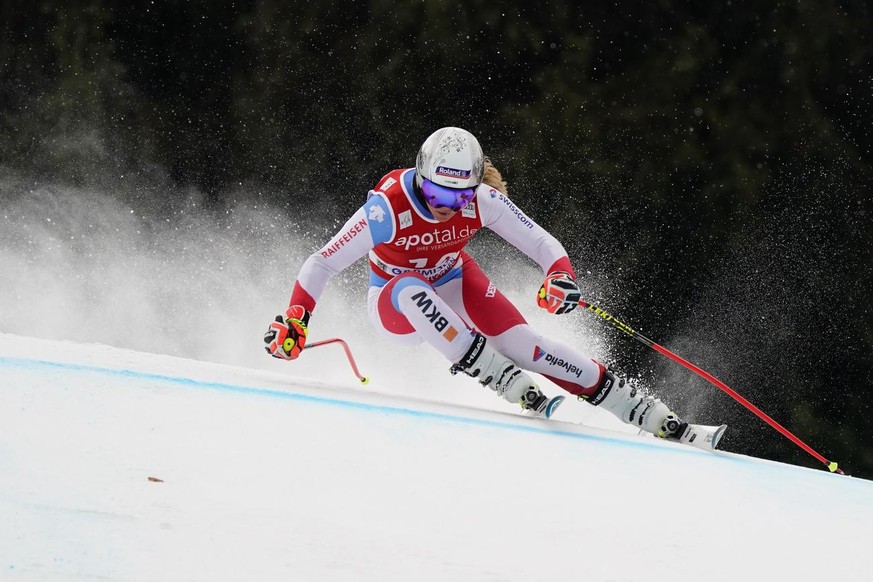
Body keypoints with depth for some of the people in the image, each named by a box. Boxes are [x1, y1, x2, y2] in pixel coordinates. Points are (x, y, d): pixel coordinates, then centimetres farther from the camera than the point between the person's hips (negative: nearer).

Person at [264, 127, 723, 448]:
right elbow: (322, 263, -25)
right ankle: (516, 389, -40)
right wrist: (295, 322, -36)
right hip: (395, 304, -2)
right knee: (412, 290, -39)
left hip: (454, 284, 2)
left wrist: (560, 275, -40)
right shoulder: (388, 207, -31)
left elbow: (542, 243, -18)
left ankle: (661, 422, -19)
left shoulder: (482, 200, -23)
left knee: (523, 345, -20)